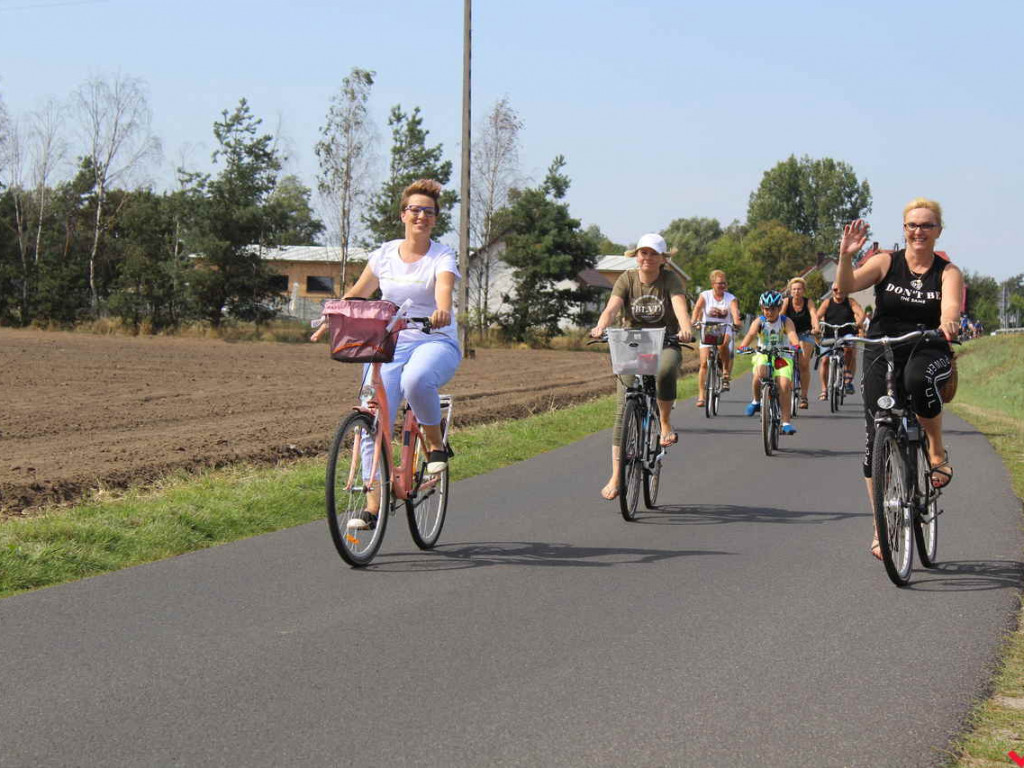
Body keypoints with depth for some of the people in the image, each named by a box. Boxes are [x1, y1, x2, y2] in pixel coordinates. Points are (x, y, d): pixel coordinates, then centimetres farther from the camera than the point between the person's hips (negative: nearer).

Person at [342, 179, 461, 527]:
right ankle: (373, 505, -6)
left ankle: (437, 445, -9)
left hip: (435, 343, -3)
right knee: (375, 420, -12)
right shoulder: (385, 253, 10)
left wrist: (442, 310, -44)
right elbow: (356, 295, 13)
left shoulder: (442, 256, 0)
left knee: (416, 380, -38)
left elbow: (444, 288, -22)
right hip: (389, 344, 3)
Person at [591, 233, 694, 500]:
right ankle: (616, 476, -4)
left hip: (665, 344, -1)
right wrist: (600, 327, -40)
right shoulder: (627, 279, -3)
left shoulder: (670, 279, -5)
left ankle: (665, 424, -13)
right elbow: (612, 308, -18)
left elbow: (680, 306, -22)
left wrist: (685, 328, -44)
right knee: (624, 408, -8)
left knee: (665, 369, -39)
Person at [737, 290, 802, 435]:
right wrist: (743, 346, -48)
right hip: (763, 356, 0)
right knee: (759, 374, -33)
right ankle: (756, 400, -4)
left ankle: (786, 422, -11)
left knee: (784, 386, -18)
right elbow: (751, 334, -27)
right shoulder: (759, 322, -8)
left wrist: (796, 345, -51)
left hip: (782, 357, 0)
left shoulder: (786, 322, -9)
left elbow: (792, 334, -28)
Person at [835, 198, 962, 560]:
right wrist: (846, 256, -33)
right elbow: (846, 286, -13)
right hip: (882, 354, 1)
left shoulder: (948, 272, 0)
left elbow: (951, 304, -20)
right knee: (876, 437, -4)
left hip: (928, 353, -1)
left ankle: (937, 451, -11)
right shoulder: (886, 263, 1)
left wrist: (948, 322, -43)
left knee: (918, 379, -38)